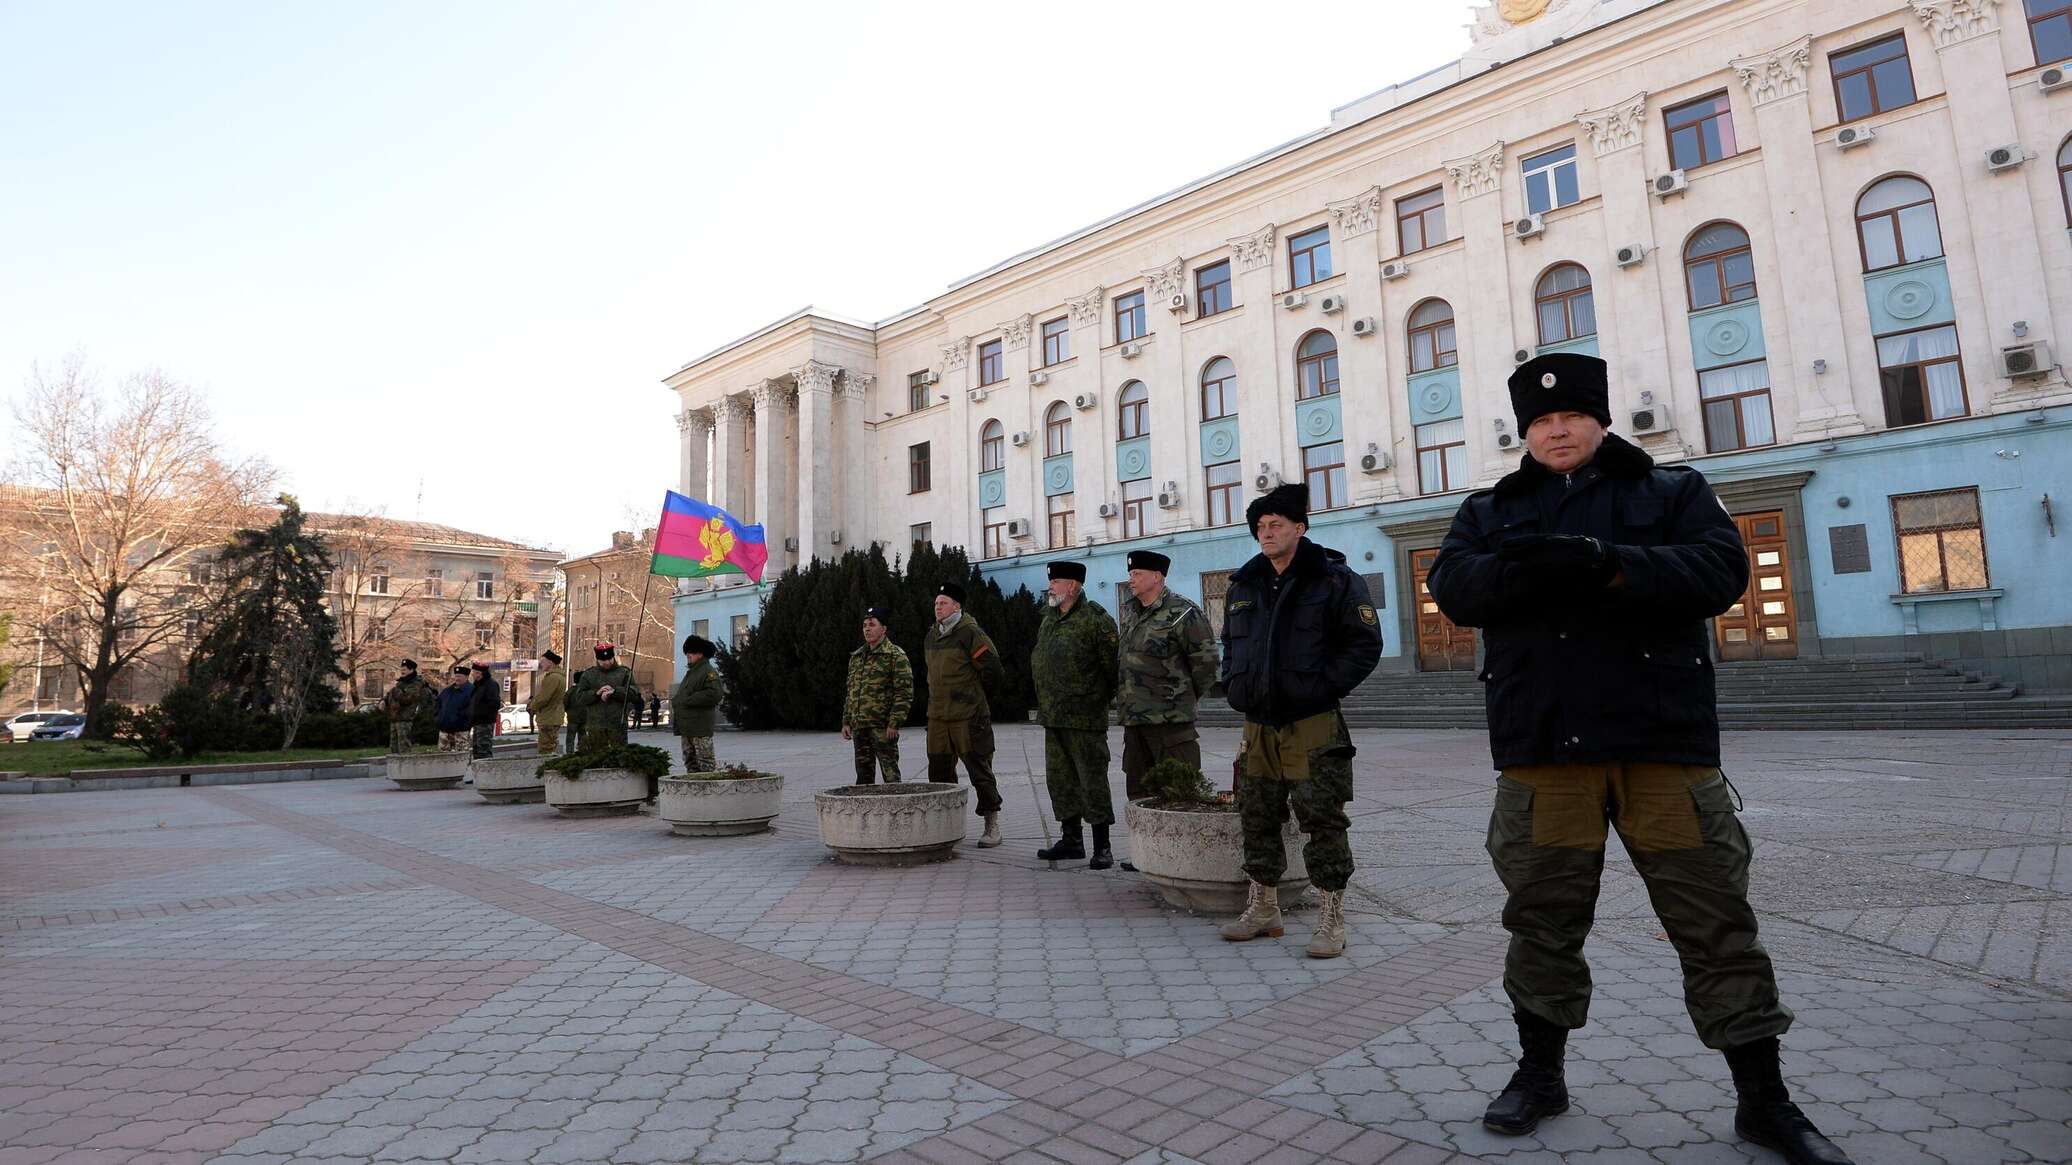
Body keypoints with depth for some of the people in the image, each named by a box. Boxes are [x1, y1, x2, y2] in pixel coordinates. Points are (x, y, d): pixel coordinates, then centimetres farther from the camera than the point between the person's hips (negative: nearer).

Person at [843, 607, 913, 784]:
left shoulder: (896, 655, -5)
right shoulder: (856, 657, 17)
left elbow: (904, 693, -11)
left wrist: (894, 723, -17)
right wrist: (846, 722, 15)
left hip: (883, 727, -7)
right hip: (859, 727, 7)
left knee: (890, 774, -5)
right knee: (864, 775, 13)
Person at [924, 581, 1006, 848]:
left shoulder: (971, 633, -10)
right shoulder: (930, 637, 14)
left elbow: (993, 671, -10)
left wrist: (970, 692, 2)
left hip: (968, 716, -7)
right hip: (937, 716, 7)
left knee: (980, 770, -3)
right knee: (939, 772, 11)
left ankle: (992, 826, 6)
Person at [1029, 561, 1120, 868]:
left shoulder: (1095, 619, -11)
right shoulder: (1048, 619, 14)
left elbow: (1112, 665, -11)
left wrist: (1099, 701, -4)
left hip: (1085, 717, -8)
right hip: (1053, 717, 8)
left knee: (1092, 780, -3)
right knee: (1060, 779, 13)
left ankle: (1102, 848, 5)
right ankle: (1071, 840, 24)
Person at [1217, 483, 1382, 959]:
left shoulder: (1334, 579, -5)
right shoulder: (1243, 586, 13)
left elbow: (1365, 643, -7)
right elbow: (1230, 646, 25)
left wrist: (1323, 688, -14)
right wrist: (1234, 688, 10)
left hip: (1313, 725, -6)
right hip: (1258, 724, 6)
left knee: (1322, 820, -2)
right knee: (1257, 818, 13)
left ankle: (1331, 919, 10)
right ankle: (1263, 908, 27)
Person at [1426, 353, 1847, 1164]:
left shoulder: (1675, 490, 12)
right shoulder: (1490, 510, 15)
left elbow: (1721, 570, -6)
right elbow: (1451, 583, -3)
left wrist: (1609, 567, -23)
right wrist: (1521, 575, -24)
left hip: (1665, 739, 0)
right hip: (1542, 746, 1)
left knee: (1716, 921, 6)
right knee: (1543, 917, 9)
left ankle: (1763, 1099, 23)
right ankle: (1541, 1072, 26)